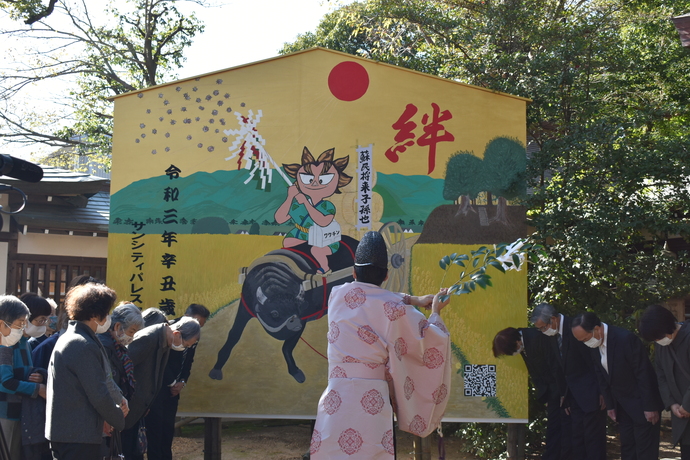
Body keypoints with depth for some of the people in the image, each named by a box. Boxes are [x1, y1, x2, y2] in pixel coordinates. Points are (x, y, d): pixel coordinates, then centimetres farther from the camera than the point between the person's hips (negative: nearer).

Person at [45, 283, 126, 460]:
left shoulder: (67, 339, 13)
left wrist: (114, 410, 7)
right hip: (78, 437, -10)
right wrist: (119, 417, -2)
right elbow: (99, 395, -19)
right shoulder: (85, 346, -18)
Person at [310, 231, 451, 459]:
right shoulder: (394, 309, -5)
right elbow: (427, 347, 4)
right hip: (370, 402, -3)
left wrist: (415, 300, 27)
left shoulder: (337, 295, 7)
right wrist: (435, 312, 19)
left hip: (335, 400, 3)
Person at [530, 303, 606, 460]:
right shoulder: (556, 336, 9)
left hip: (590, 394, -9)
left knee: (593, 439, -4)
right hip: (575, 396, 9)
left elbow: (595, 361, -17)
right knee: (576, 441, 11)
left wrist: (602, 392, -17)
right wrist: (565, 394, 9)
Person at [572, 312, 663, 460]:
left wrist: (650, 407, -18)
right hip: (622, 405, 7)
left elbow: (644, 374, -21)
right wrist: (610, 405, 6)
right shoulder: (594, 345, -3)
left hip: (641, 403, -7)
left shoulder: (626, 338, -26)